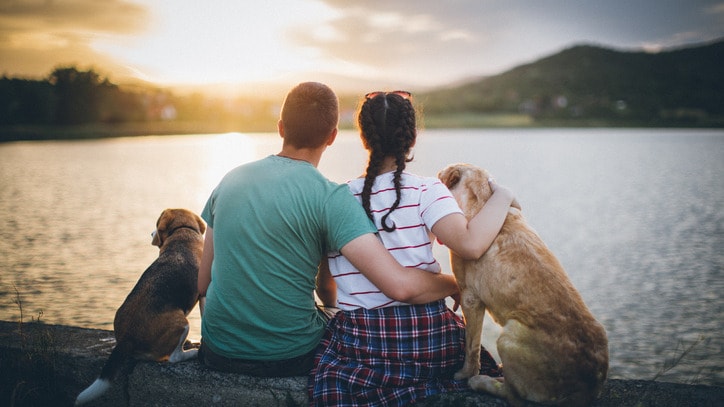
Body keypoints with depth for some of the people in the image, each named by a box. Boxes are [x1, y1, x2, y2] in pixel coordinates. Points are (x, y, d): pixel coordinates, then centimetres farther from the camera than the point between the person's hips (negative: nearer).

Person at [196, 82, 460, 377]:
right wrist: (455, 284, -6)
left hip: (217, 353, 5)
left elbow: (202, 283, 6)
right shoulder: (330, 198, -18)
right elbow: (401, 286, -26)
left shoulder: (230, 180, -1)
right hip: (291, 358, -5)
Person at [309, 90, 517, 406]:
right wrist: (502, 197, -6)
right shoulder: (426, 191, -7)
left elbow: (325, 289, 10)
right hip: (428, 340, 1)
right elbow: (470, 244, -23)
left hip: (359, 344, -1)